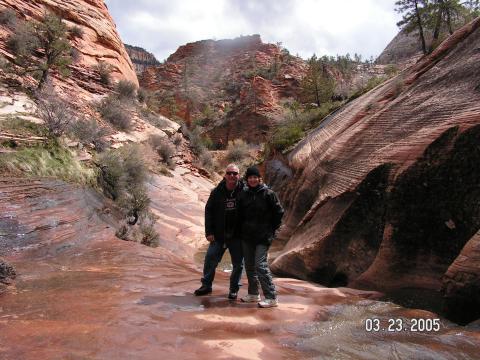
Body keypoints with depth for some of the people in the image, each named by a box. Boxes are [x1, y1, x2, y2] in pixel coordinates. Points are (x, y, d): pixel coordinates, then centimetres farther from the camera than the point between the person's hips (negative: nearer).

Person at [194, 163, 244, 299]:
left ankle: (234, 289, 26)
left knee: (238, 263, 8)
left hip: (237, 235, -1)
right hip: (219, 235, 1)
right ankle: (206, 285, 25)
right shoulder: (217, 192, -2)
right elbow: (208, 211, 3)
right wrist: (209, 232, -3)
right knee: (210, 259, 5)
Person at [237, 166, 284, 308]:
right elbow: (239, 214, 16)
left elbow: (279, 213, -2)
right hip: (247, 237, 6)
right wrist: (241, 230, 10)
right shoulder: (243, 194, 6)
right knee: (249, 265, 13)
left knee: (260, 265, -12)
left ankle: (271, 297, -3)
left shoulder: (268, 194, -7)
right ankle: (253, 294, 28)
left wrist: (271, 230, -2)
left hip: (263, 237, -6)